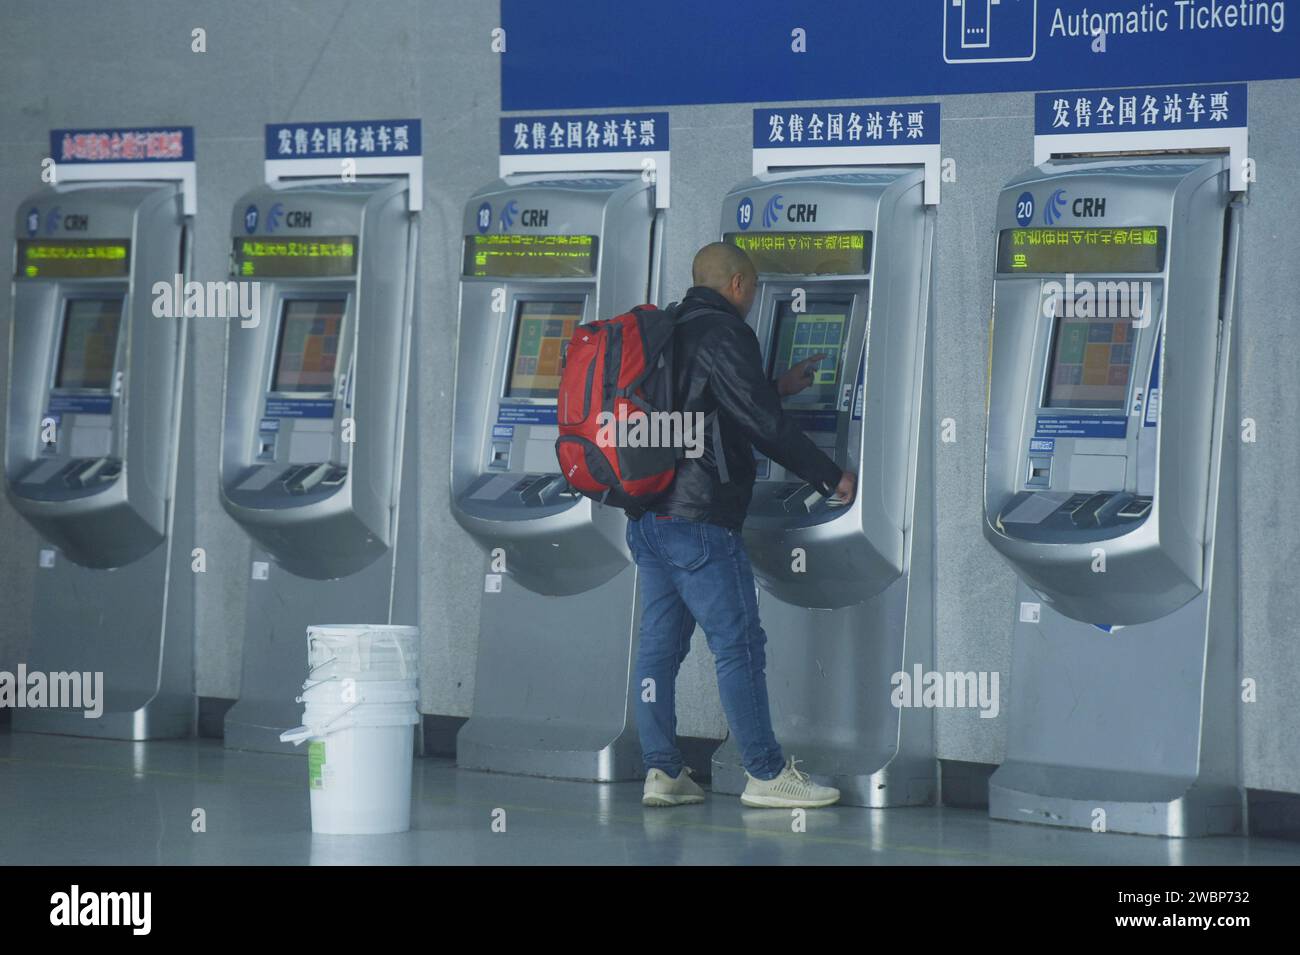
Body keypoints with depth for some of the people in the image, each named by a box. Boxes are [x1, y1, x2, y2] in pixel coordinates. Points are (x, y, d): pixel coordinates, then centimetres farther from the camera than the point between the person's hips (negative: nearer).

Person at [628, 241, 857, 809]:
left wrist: (778, 388, 38)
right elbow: (762, 424, -12)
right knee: (739, 643, -4)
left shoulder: (669, 332, 18)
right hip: (698, 517, -9)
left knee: (660, 644, 9)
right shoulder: (724, 333, -9)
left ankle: (661, 772, 8)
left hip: (646, 516, 9)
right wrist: (832, 477, -3)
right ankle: (765, 773, -2)